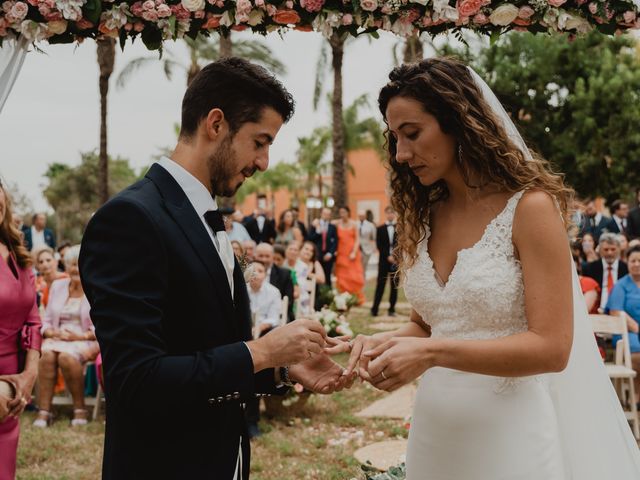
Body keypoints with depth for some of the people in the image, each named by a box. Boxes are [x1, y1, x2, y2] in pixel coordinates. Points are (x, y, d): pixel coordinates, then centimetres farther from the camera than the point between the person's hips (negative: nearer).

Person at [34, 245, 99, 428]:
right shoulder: (57, 286, 15)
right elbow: (46, 321, 15)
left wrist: (81, 336, -16)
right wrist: (52, 332, -7)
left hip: (87, 341, -4)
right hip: (58, 338, 4)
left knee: (67, 356, -35)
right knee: (47, 354, -31)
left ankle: (80, 409, -20)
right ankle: (44, 411, -30)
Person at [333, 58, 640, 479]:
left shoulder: (530, 207, -14)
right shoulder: (422, 216, 5)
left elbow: (551, 347, -17)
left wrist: (432, 354, -26)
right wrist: (387, 342, -9)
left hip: (513, 426, -6)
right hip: (439, 427, 6)